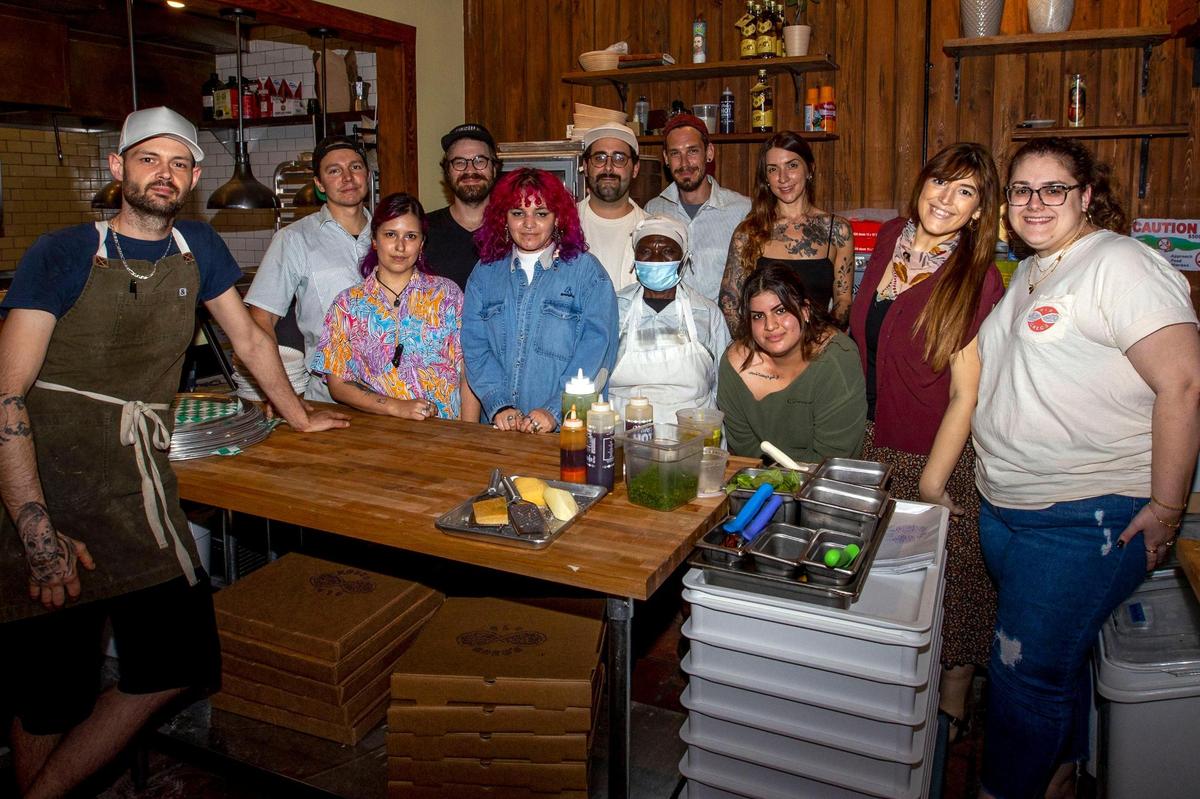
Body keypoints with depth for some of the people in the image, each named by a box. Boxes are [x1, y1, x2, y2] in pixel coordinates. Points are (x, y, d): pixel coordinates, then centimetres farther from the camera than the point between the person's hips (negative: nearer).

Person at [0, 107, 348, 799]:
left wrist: (300, 416, 28)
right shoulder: (63, 254, -4)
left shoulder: (198, 248, 10)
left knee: (178, 666, -1)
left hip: (141, 486, 4)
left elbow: (249, 338, 24)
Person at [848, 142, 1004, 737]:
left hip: (942, 456, -5)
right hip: (877, 441, 5)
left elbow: (966, 394, -16)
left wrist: (931, 483, -15)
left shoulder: (977, 279, -17)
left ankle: (953, 706, 31)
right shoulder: (890, 239, 0)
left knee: (950, 577, 9)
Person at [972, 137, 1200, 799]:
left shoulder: (1120, 265, -14)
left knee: (1027, 669, -2)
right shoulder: (1027, 273, 14)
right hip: (1004, 507, 8)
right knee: (1054, 660, 21)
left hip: (1089, 519, -8)